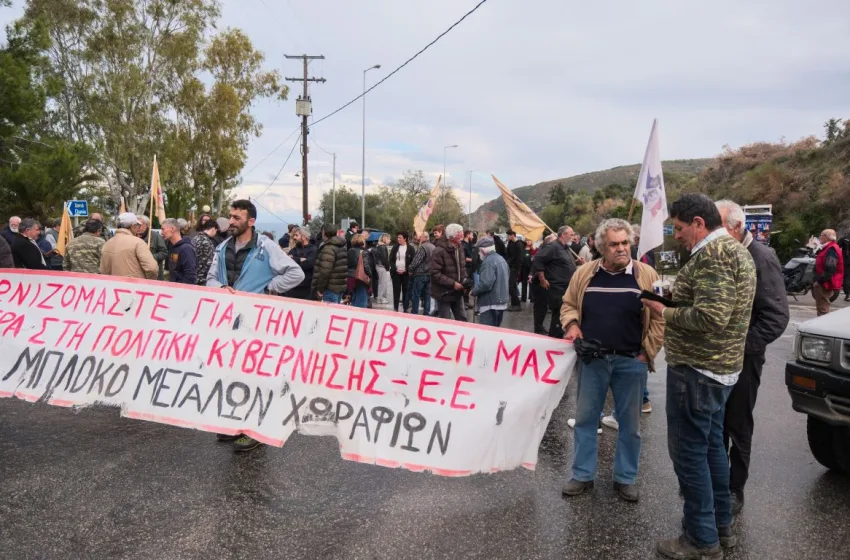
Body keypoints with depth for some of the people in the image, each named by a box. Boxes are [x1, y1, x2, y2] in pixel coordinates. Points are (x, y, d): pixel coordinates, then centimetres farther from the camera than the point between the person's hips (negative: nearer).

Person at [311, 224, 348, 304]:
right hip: (341, 287, 9)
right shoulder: (342, 247, 16)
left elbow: (325, 271, -21)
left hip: (331, 288, -9)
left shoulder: (328, 248, -14)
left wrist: (320, 288, -14)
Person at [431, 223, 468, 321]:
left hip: (457, 292, 7)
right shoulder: (439, 251, -19)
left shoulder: (459, 249, 7)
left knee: (462, 319, 13)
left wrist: (464, 280, 0)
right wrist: (453, 283, -23)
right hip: (444, 293, -7)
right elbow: (435, 274, -22)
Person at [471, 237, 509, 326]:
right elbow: (507, 278, 26)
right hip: (502, 301, 10)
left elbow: (485, 283, -28)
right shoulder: (501, 259, 14)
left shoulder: (489, 261, -18)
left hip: (490, 303, -10)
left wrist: (474, 291, -11)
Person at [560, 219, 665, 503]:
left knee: (630, 422, 9)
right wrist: (572, 325, -7)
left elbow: (660, 317, -2)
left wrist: (647, 352, -6)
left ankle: (626, 478, 25)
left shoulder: (646, 275, -4)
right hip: (592, 359, 2)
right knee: (585, 417, 9)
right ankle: (582, 475, 23)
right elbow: (568, 304, 12)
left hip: (631, 361, -1)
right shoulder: (584, 273, 1)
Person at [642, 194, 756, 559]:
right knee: (711, 445, 19)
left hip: (696, 369, -10)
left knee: (688, 451, -1)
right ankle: (721, 525, 30)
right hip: (721, 365, 10)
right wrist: (675, 303, 7)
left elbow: (710, 317, -28)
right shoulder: (736, 250, 14)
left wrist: (665, 312, -15)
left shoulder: (712, 254, -19)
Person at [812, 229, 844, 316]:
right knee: (821, 308, 17)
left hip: (825, 284, -11)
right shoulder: (828, 248, 17)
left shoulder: (831, 249, -18)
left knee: (822, 310, -7)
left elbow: (829, 268, -28)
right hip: (823, 283, 11)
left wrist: (819, 280, -23)